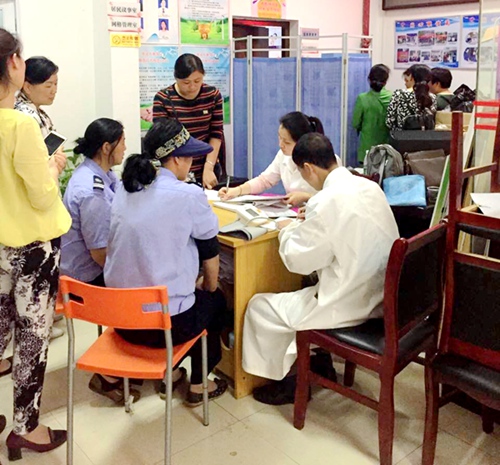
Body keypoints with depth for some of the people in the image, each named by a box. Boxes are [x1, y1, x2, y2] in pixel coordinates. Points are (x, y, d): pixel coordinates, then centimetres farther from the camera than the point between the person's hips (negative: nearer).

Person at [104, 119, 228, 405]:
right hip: (167, 322, -6)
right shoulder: (189, 195, -15)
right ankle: (199, 385, 35)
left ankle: (169, 374, 43)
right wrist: (208, 285, 19)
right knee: (215, 300, 26)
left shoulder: (125, 189, 3)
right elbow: (210, 250, -2)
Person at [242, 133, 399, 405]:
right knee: (306, 288, 32)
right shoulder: (369, 186, 2)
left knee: (259, 306, 6)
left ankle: (289, 382, 21)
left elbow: (298, 260, -14)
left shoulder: (326, 202, -23)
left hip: (351, 306, -9)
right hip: (380, 295, 9)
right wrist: (308, 223, 14)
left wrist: (288, 230, 4)